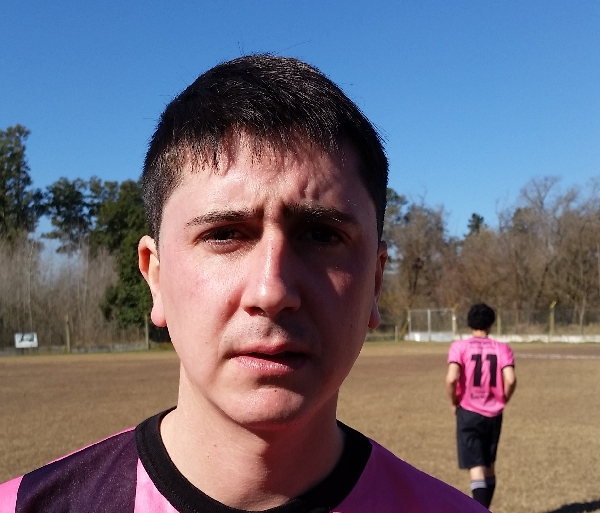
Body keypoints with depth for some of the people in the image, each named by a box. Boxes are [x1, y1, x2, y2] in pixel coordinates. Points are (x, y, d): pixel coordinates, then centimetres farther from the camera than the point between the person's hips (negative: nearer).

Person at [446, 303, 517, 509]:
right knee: (489, 465, 19)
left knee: (476, 466, -2)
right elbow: (510, 380, -13)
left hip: (468, 413, -3)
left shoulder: (459, 346, -6)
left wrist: (454, 402, -2)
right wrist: (503, 400, 5)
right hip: (494, 415, 3)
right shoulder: (502, 348, -1)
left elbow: (451, 379, -19)